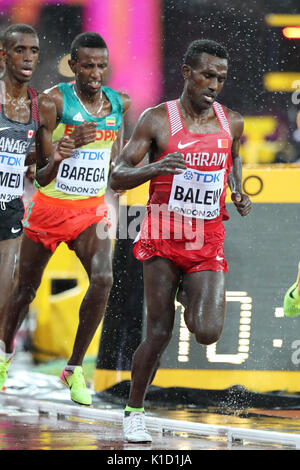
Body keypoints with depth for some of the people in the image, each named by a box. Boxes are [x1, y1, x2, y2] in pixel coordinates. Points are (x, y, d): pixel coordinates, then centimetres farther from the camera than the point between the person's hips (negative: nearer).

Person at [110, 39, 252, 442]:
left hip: (208, 242, 3)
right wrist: (155, 168, -28)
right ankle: (134, 412, 14)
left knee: (207, 333, -13)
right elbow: (117, 178, -8)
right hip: (163, 237, -3)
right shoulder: (157, 120, -6)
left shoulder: (232, 122, 5)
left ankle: (188, 294, 23)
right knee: (159, 332, -6)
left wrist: (238, 192, 8)